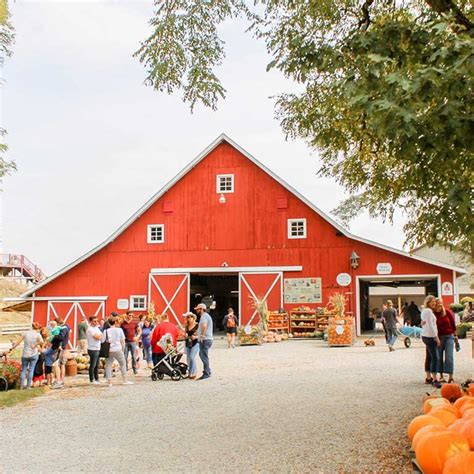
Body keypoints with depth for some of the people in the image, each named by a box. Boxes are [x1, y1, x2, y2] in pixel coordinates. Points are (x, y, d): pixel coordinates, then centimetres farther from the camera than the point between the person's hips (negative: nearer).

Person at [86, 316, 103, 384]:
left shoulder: (96, 328, 15)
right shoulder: (90, 329, -13)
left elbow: (100, 337, 14)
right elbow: (98, 337, -19)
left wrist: (100, 336, -7)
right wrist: (100, 334, -1)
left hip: (97, 349, 9)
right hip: (93, 349, -9)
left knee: (97, 365, 14)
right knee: (92, 365, -1)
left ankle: (96, 379, 22)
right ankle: (92, 380, 7)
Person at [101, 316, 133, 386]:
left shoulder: (106, 331, -4)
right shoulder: (119, 330, -3)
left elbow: (102, 341, -4)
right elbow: (123, 341, 1)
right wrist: (123, 349, 11)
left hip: (109, 351, 0)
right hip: (118, 350, 0)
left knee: (108, 365, 8)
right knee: (123, 364, 13)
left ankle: (109, 382, 3)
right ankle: (125, 380, 17)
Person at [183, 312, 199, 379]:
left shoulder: (197, 325, -5)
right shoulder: (186, 326, 11)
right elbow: (185, 335, 17)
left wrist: (195, 337, -20)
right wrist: (185, 336, -5)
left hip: (195, 343, -6)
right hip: (188, 344, 6)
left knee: (192, 357, -16)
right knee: (188, 358, 7)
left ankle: (193, 373, -9)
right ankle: (190, 372, 21)